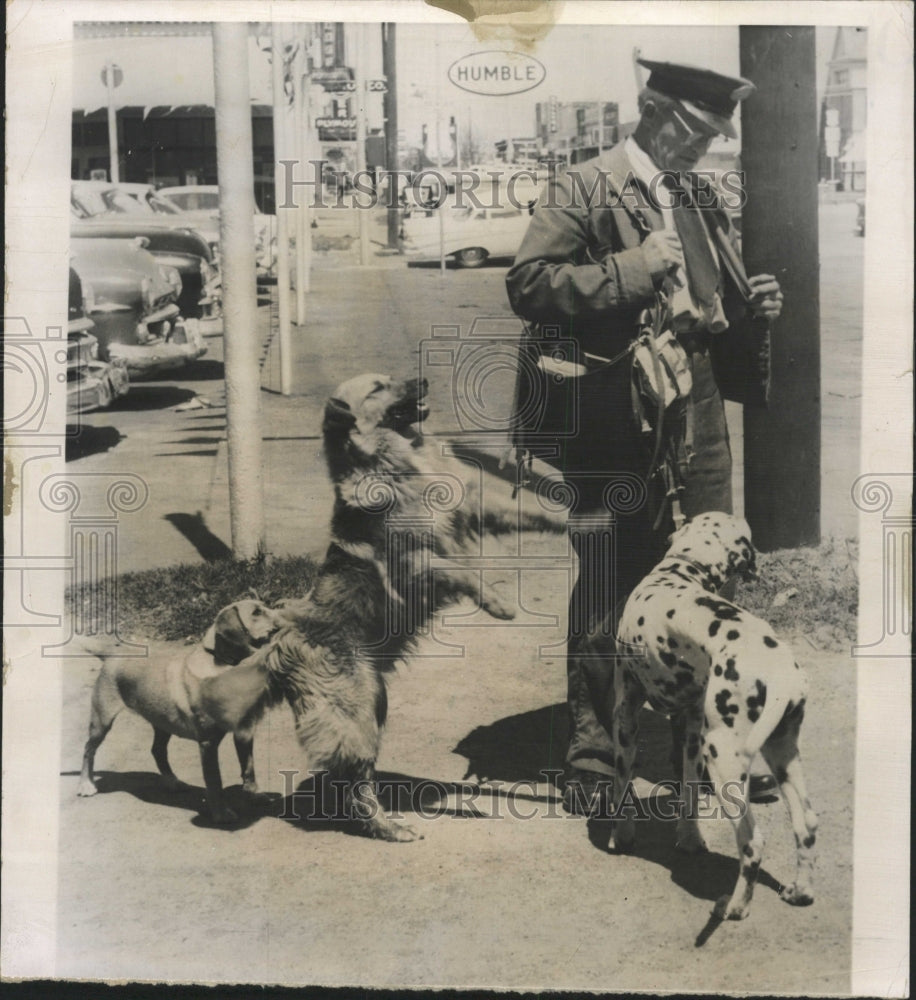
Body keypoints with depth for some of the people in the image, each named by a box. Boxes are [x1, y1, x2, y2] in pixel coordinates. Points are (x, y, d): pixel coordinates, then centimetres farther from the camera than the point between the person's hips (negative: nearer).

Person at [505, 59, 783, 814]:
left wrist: (755, 308, 5)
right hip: (619, 423, -6)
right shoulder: (582, 190, -2)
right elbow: (528, 284, -15)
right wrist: (636, 265, -17)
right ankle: (592, 753, 16)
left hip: (701, 420, 7)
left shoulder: (704, 198, 19)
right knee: (606, 601, 0)